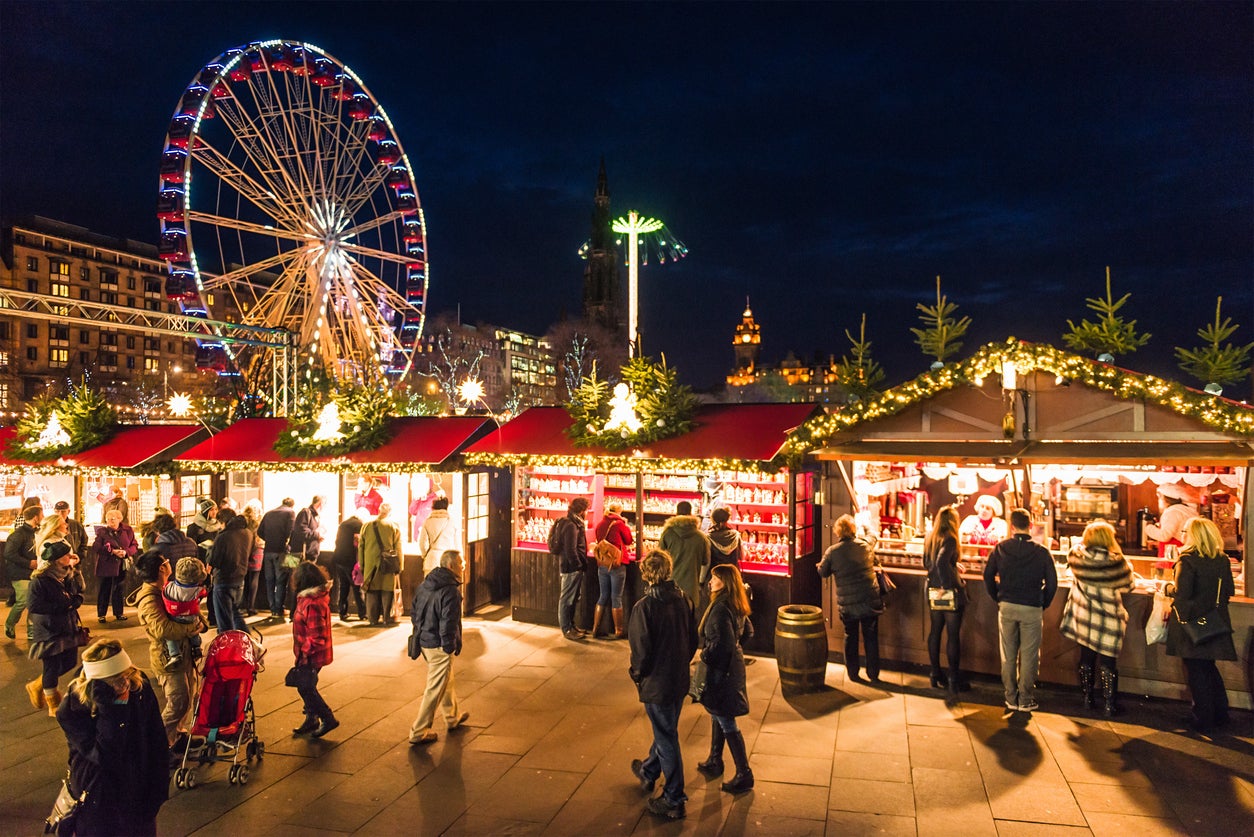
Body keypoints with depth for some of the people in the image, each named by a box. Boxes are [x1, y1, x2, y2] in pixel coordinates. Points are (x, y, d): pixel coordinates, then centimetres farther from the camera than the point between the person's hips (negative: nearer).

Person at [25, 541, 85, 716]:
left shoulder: (68, 574, 3)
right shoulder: (39, 579, -19)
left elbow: (79, 594, 13)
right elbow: (33, 605, -22)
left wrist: (75, 601, -9)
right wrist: (63, 605, -21)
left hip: (69, 628, 7)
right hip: (48, 631, -7)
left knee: (69, 662, 14)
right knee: (51, 667, 5)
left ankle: (37, 686, 38)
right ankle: (54, 706, 23)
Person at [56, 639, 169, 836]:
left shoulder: (140, 685, -15)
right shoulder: (72, 708, -21)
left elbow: (157, 743, -5)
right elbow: (104, 756, -29)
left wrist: (158, 789, -5)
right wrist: (109, 709, -36)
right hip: (98, 803, -3)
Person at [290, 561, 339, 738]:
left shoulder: (312, 604, -29)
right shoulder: (319, 595, 2)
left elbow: (317, 637, -28)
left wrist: (304, 651, -16)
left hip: (311, 656, -9)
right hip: (311, 653, 9)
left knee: (305, 687, 3)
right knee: (306, 686, 19)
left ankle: (328, 719, 14)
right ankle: (312, 719, 34)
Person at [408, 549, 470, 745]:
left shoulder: (424, 585, 4)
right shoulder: (451, 591, -23)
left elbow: (414, 612, 12)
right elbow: (448, 623, -24)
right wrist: (451, 645, -12)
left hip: (424, 641, 9)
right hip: (439, 647, -9)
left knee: (446, 680, 26)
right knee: (435, 689, 4)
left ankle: (453, 716, 43)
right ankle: (418, 732, 12)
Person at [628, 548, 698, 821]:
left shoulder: (644, 606, -24)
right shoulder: (683, 599, -5)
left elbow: (642, 649, -20)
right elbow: (693, 639, 4)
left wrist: (637, 673, -1)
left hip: (657, 683, -7)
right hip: (680, 679, 7)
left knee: (666, 739, 7)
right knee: (665, 730, 25)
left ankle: (674, 800, 20)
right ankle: (648, 773, 48)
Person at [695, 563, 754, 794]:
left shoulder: (720, 608, -26)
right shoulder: (737, 606, 3)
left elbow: (722, 644, -28)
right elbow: (748, 630, 16)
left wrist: (705, 655, -13)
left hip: (720, 669, -10)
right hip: (733, 665, 10)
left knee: (727, 723, 2)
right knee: (717, 715, 23)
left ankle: (744, 775, 11)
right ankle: (714, 762, 37)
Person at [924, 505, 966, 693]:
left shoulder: (930, 539, 7)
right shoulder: (949, 539, -16)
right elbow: (941, 563, -30)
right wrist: (949, 585, -21)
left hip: (934, 591, 7)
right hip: (951, 593, -7)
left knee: (935, 631, 14)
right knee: (954, 635, 1)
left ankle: (936, 675, 22)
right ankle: (954, 681, 5)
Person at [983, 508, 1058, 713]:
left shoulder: (1000, 548, -2)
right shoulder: (1041, 552, -8)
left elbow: (988, 576, 3)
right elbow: (1052, 583, -3)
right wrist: (1043, 605, 11)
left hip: (1006, 607, 2)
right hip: (1032, 609, -2)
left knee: (1008, 655, 10)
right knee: (1029, 656, 6)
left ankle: (1011, 698, 17)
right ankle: (1026, 700, 12)